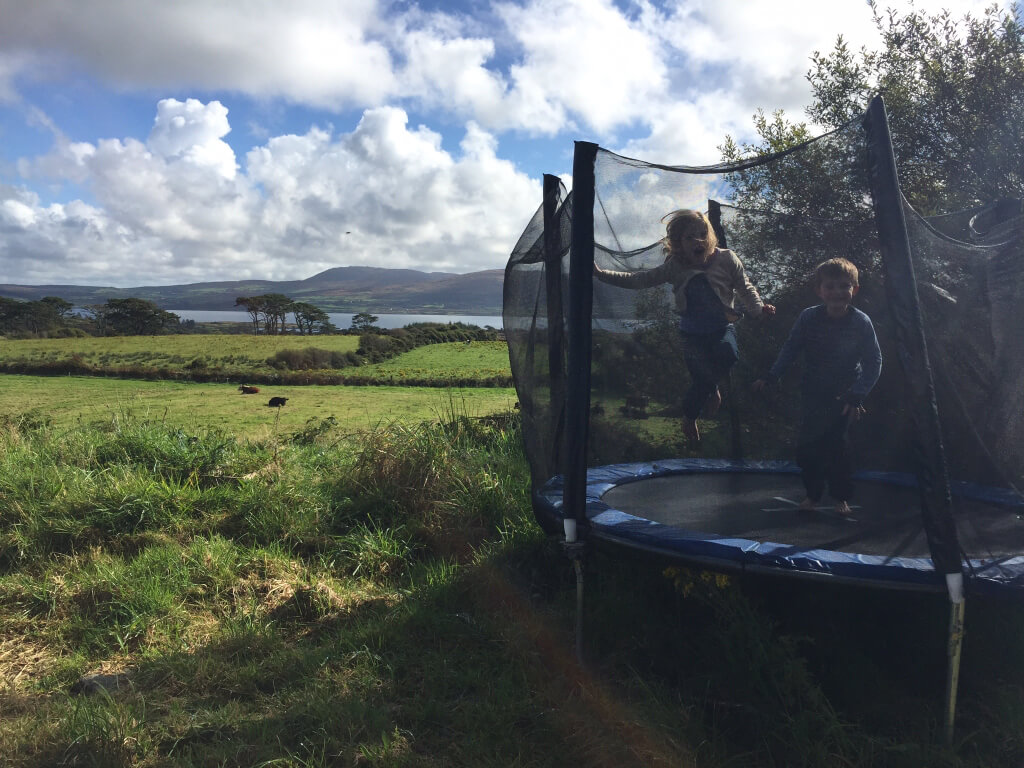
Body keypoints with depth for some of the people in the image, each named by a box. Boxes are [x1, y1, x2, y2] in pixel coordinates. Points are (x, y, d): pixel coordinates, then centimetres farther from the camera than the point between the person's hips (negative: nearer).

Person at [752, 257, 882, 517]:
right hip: (812, 395, 2)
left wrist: (857, 395, -16)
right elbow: (791, 349, 2)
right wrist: (771, 377, -4)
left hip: (843, 397, -1)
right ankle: (813, 493, 22)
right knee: (807, 446, 2)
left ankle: (841, 497, 20)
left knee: (838, 446, 0)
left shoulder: (861, 322, -13)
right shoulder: (808, 318, -11)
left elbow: (874, 362, -8)